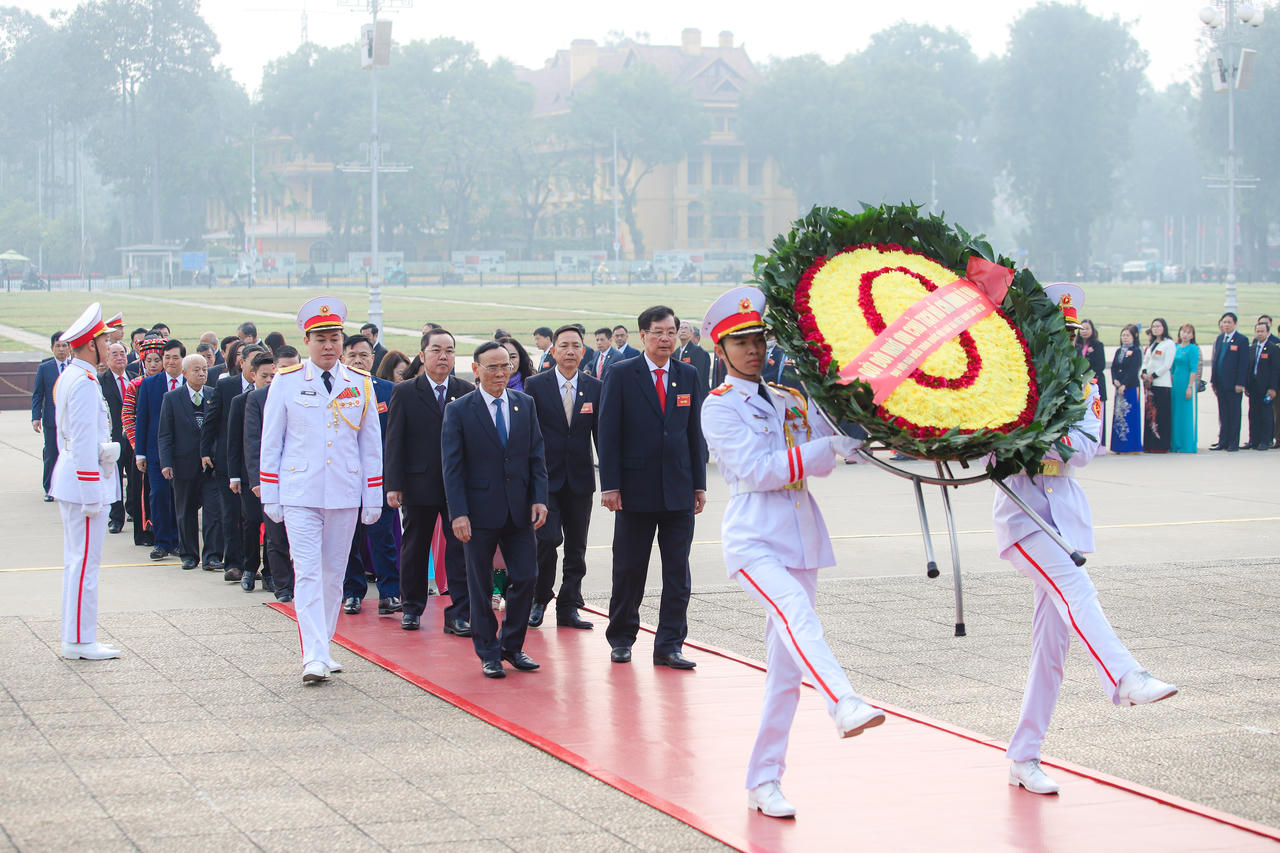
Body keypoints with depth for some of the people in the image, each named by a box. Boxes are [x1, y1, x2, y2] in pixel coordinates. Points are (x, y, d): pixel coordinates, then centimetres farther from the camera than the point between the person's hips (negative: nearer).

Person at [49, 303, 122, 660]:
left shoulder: (68, 377, 14)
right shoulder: (84, 382, -18)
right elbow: (84, 442, -21)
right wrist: (92, 495, -20)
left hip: (70, 479, 11)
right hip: (85, 479, -11)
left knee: (76, 561, 14)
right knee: (85, 561, -6)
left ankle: (75, 637, 20)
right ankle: (80, 641, -3)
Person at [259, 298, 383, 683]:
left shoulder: (361, 384, 6)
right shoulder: (286, 382, 0)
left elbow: (371, 444, 10)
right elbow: (270, 441, 4)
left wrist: (373, 498, 7)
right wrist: (269, 495, 2)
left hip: (344, 495, 3)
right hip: (299, 494, -3)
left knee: (334, 575, 8)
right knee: (308, 573, -11)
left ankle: (323, 648, 20)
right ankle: (314, 657, -16)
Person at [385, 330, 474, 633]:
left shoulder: (468, 392, 5)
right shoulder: (405, 393, 2)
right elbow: (394, 441, -1)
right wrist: (393, 484, -8)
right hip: (419, 484, -1)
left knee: (460, 549, -3)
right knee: (414, 549, 10)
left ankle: (459, 614, 0)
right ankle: (412, 608, 24)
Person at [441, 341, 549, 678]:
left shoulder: (524, 404, 7)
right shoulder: (459, 411, -4)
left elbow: (536, 457, 9)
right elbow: (452, 468, -6)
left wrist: (539, 498, -2)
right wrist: (458, 513, -13)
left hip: (519, 509, 3)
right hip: (480, 510, -3)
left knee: (526, 577, 1)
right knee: (481, 586, 5)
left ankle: (512, 646, 18)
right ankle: (488, 653, 16)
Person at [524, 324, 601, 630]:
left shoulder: (595, 388, 6)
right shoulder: (536, 385, -1)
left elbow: (601, 434, 7)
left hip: (580, 478, 3)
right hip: (545, 476, -3)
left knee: (576, 546, 5)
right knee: (548, 538, -12)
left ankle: (568, 608, 14)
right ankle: (539, 599, 8)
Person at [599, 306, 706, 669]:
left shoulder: (688, 376, 9)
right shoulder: (620, 375, -2)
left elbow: (695, 432, 11)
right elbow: (608, 433, -4)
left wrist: (699, 484, 7)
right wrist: (610, 485, -10)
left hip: (679, 490, 3)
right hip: (635, 489, -3)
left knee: (677, 571, 1)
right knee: (628, 570, 6)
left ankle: (669, 646, 6)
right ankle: (621, 639, 20)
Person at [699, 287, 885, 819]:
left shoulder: (793, 401, 17)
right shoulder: (719, 407, -2)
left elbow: (821, 464, 10)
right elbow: (755, 470, -14)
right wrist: (827, 448, -18)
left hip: (801, 540, 6)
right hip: (753, 540, -6)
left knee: (786, 667, 5)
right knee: (795, 612, -35)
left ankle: (764, 782, 12)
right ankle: (845, 706, -56)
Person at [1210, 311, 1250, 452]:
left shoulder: (1242, 340, -5)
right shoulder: (1219, 339, 12)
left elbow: (1244, 363, -9)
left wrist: (1240, 383, -14)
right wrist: (1213, 380, 9)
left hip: (1233, 384, -6)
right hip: (1220, 383, 6)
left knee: (1234, 413, 1)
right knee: (1223, 413, 9)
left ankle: (1233, 443, 5)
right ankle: (1223, 441, 14)